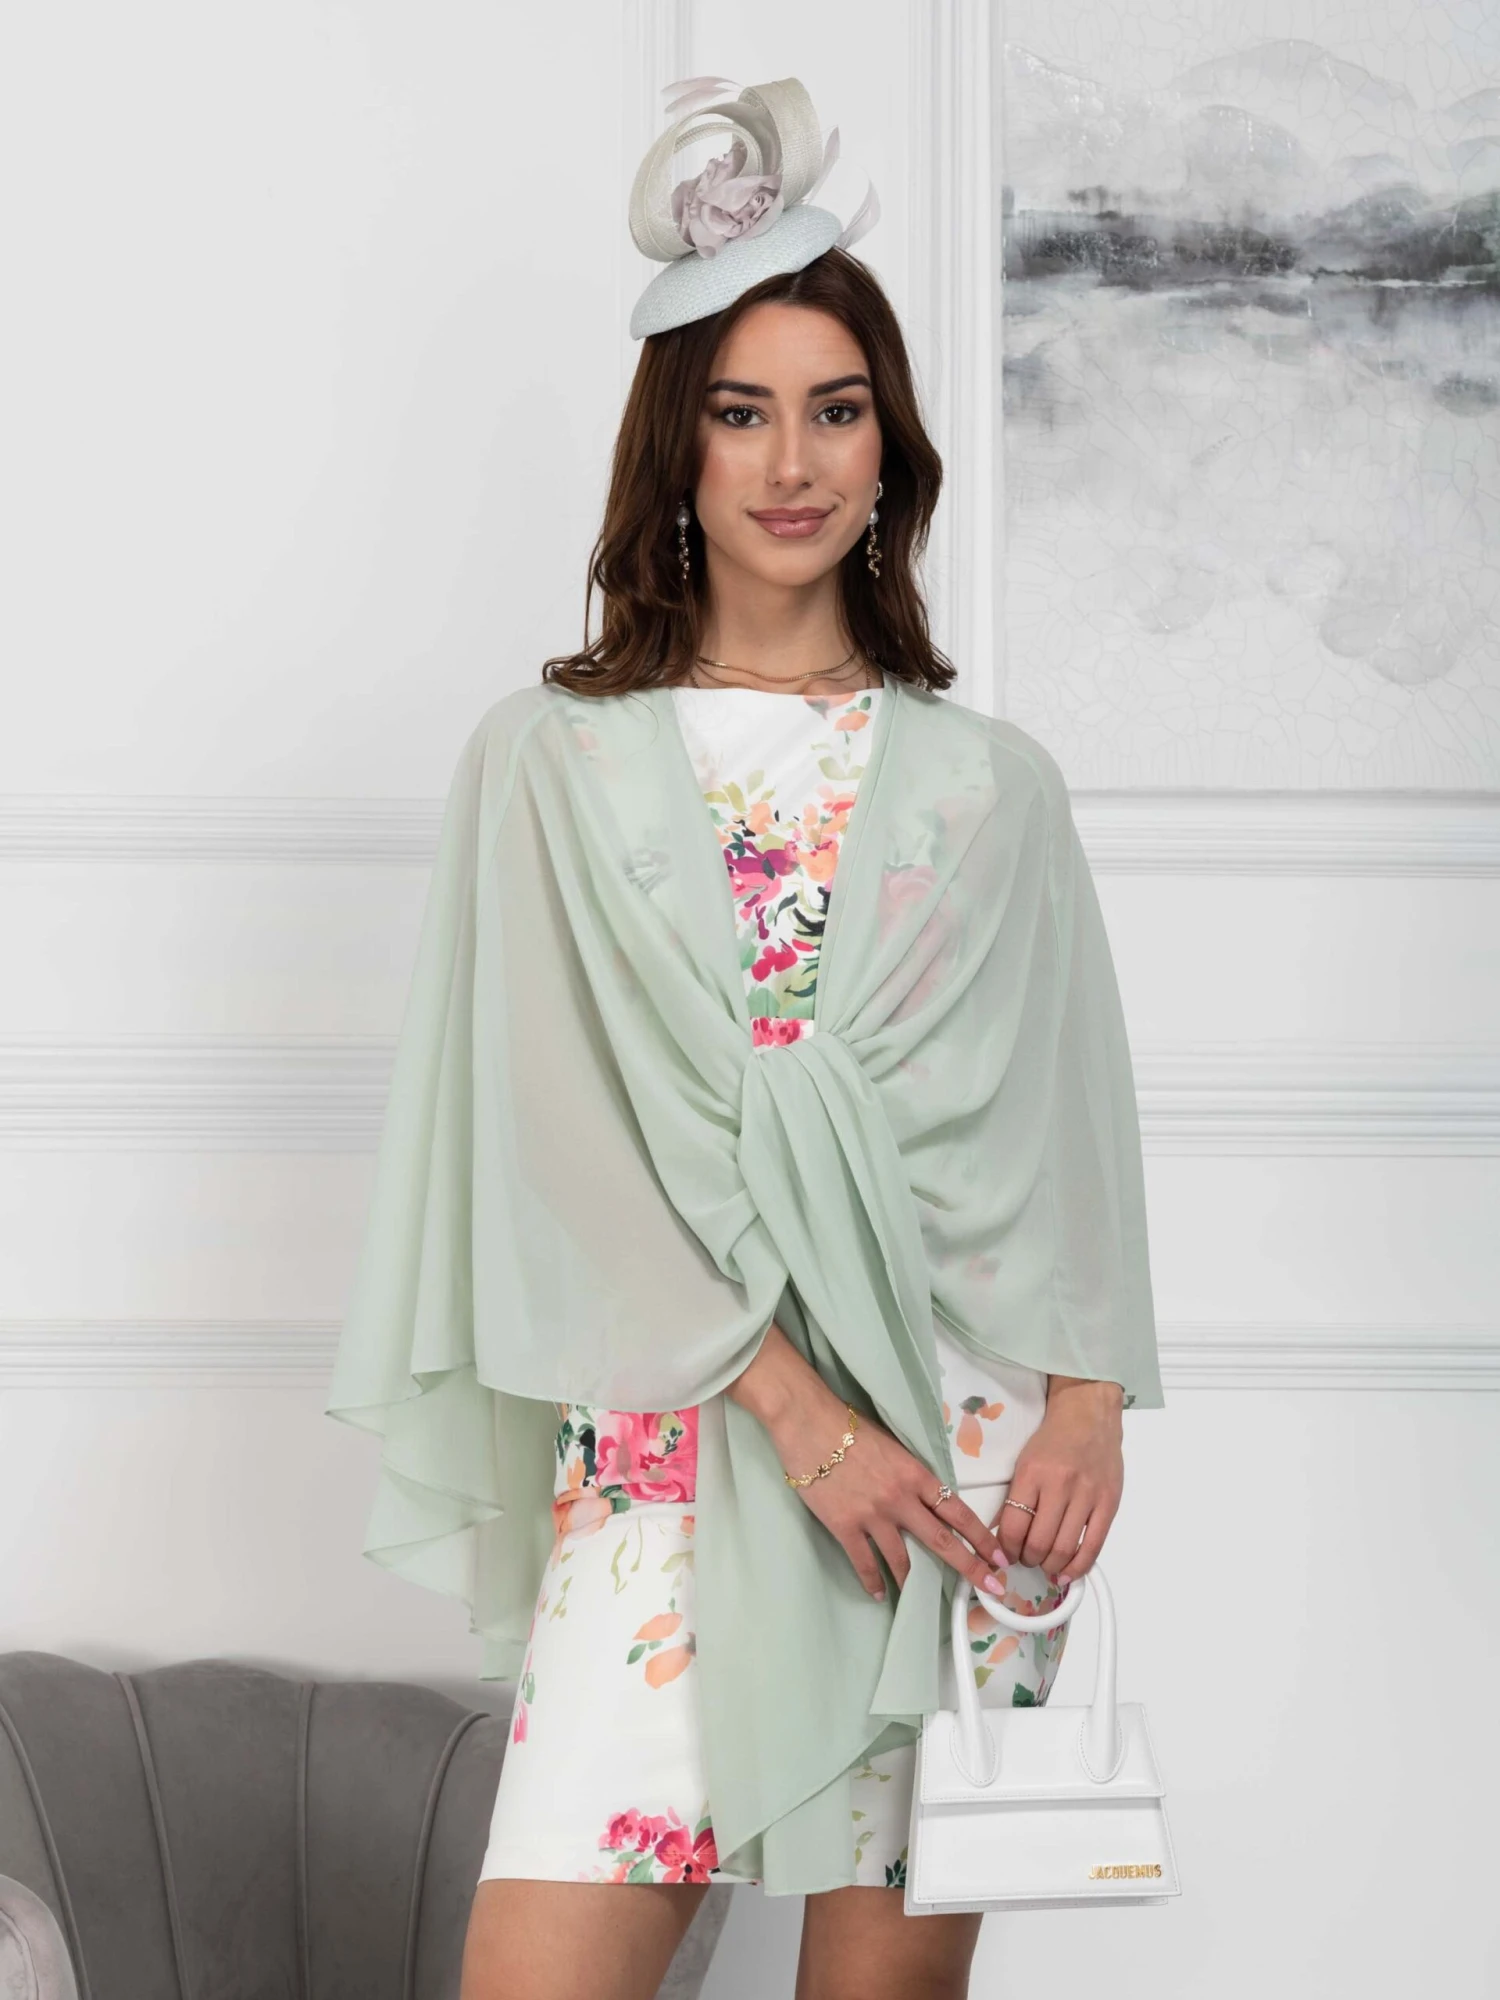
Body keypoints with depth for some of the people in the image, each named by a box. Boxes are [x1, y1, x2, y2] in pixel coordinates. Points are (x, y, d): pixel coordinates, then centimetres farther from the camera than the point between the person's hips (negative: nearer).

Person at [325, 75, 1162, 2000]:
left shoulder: (986, 782, 10)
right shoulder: (550, 760, 5)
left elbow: (1068, 1124, 10)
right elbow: (567, 1136, -3)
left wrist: (1086, 1409, -5)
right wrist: (796, 1404, -11)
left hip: (962, 1433, 1)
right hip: (675, 1428, -1)